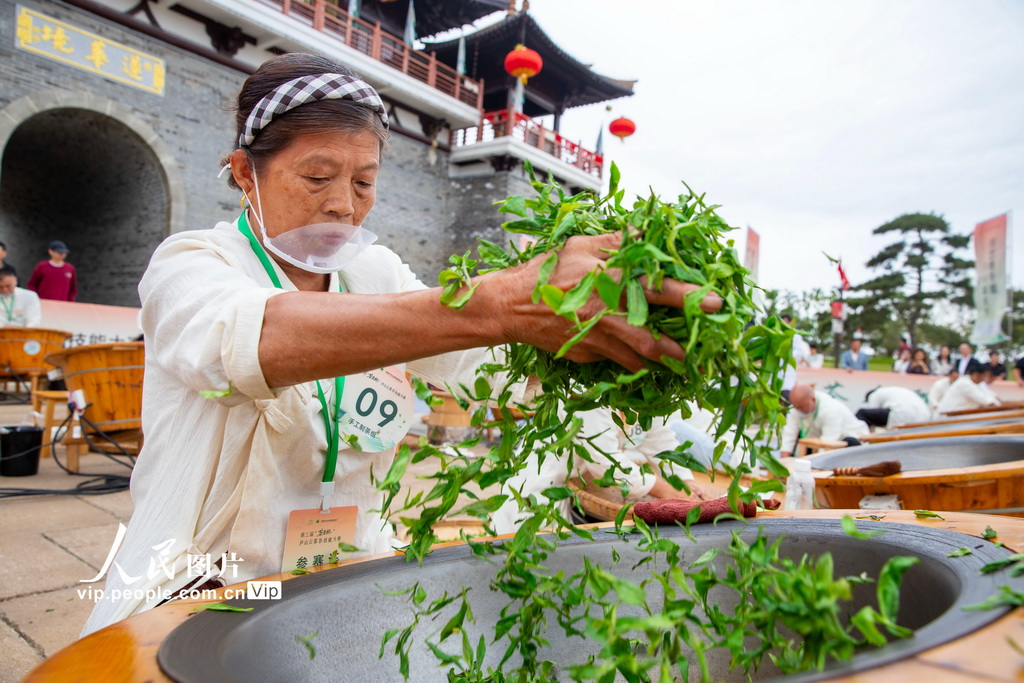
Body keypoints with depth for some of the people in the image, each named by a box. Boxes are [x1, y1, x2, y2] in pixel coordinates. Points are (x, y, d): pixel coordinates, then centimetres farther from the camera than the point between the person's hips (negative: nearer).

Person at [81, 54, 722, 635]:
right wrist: (501, 304, -46)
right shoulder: (189, 264, -9)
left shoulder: (376, 271, 6)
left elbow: (474, 349, -11)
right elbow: (248, 337, -33)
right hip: (209, 585, -3)